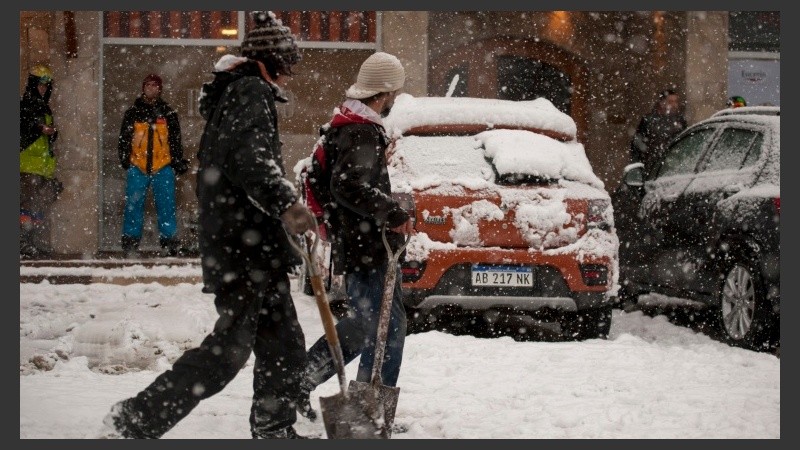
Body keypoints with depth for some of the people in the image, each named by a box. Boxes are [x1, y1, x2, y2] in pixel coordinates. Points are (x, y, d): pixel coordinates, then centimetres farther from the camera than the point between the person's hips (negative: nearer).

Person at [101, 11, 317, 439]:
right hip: (244, 246, -10)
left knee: (284, 343, 14)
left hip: (254, 248, 10)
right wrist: (286, 202, -44)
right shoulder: (253, 92, -11)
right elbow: (251, 158, -29)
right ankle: (136, 420, -10)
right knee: (230, 347, -10)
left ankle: (273, 430, 22)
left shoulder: (232, 94, 21)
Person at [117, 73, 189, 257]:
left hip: (163, 168, 0)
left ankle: (169, 241, 4)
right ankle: (130, 241, 5)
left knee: (166, 206, -1)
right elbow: (124, 139, 12)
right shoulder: (133, 113, 9)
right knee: (133, 206, -1)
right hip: (137, 167, 0)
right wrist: (125, 160, 2)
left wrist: (178, 162, 8)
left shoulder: (168, 114, 11)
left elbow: (176, 140, 15)